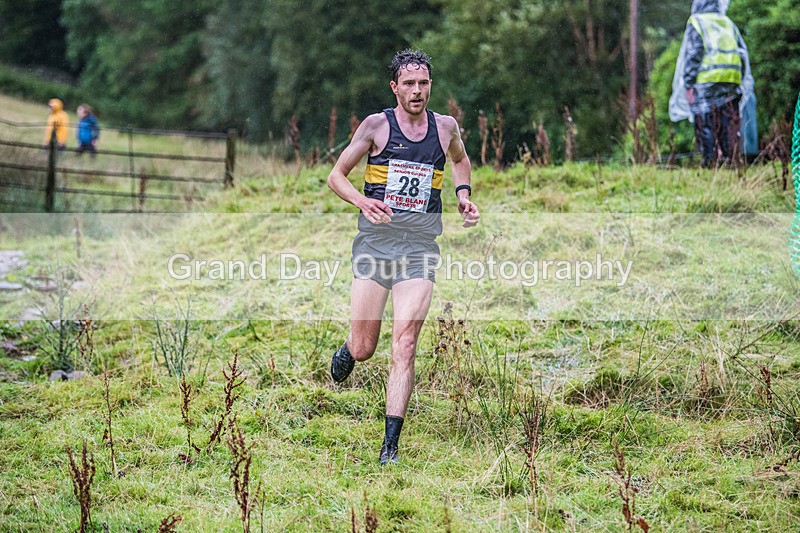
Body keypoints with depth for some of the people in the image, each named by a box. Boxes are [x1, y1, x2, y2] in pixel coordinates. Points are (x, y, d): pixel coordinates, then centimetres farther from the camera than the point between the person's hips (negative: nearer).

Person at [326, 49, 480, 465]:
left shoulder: (445, 127, 8)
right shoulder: (377, 125, -1)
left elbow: (460, 159, 32)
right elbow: (335, 176, 3)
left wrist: (463, 195, 14)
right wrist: (362, 201, -17)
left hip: (420, 247, 1)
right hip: (375, 243, -1)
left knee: (404, 345, -11)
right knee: (363, 348, 3)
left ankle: (390, 446, -8)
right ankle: (344, 353, 43)